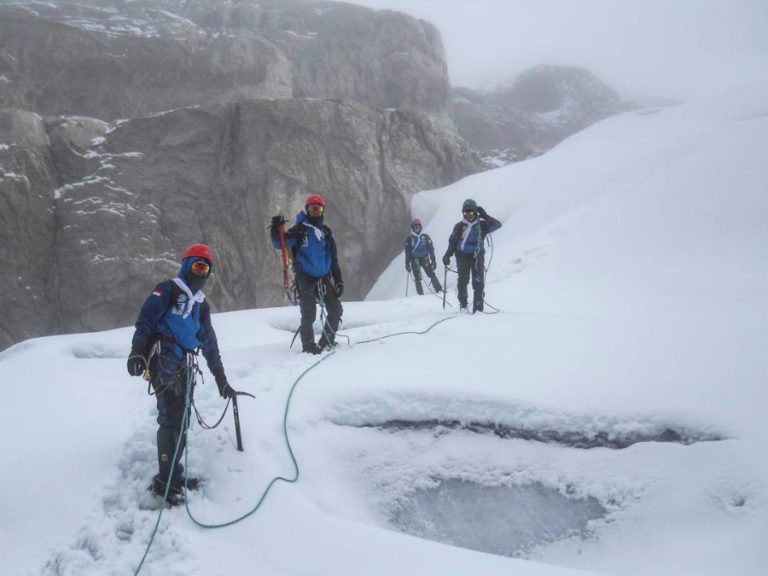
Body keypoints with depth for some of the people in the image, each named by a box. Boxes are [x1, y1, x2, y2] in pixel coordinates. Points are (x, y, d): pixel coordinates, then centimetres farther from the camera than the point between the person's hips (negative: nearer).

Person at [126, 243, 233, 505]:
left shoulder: (201, 304, 24)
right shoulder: (168, 290, 3)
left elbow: (209, 343, 27)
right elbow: (145, 320, -10)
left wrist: (221, 379, 26)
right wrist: (137, 352, -24)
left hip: (183, 366, 8)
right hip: (163, 362, -8)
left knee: (181, 421, 8)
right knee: (171, 418, -14)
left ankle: (173, 475, 17)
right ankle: (166, 481, -10)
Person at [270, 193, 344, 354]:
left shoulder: (326, 232, 12)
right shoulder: (299, 230, -3)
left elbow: (333, 258, 15)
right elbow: (279, 243, -11)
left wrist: (338, 279, 10)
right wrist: (276, 230, -30)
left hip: (324, 277, 5)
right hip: (305, 278, -5)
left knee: (336, 311, 5)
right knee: (309, 315, -10)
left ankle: (326, 342, 20)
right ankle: (309, 346, 5)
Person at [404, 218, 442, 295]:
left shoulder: (425, 236, 6)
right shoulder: (409, 238, 4)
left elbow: (431, 249, 5)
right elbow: (407, 252, 6)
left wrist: (433, 260, -2)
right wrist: (407, 264, 1)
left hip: (425, 258, 0)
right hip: (415, 260, 0)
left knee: (432, 275, -7)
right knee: (417, 278, -4)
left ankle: (439, 290, -5)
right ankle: (420, 294, 0)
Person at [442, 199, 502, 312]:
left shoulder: (481, 225, 3)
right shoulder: (459, 226, 3)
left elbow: (498, 225, -5)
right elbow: (452, 242, 3)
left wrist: (485, 216, -10)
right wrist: (447, 255, -8)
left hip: (477, 256, 0)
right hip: (463, 257, 1)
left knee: (478, 282, -6)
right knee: (462, 282, 3)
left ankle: (478, 306, -6)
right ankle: (463, 305, 15)